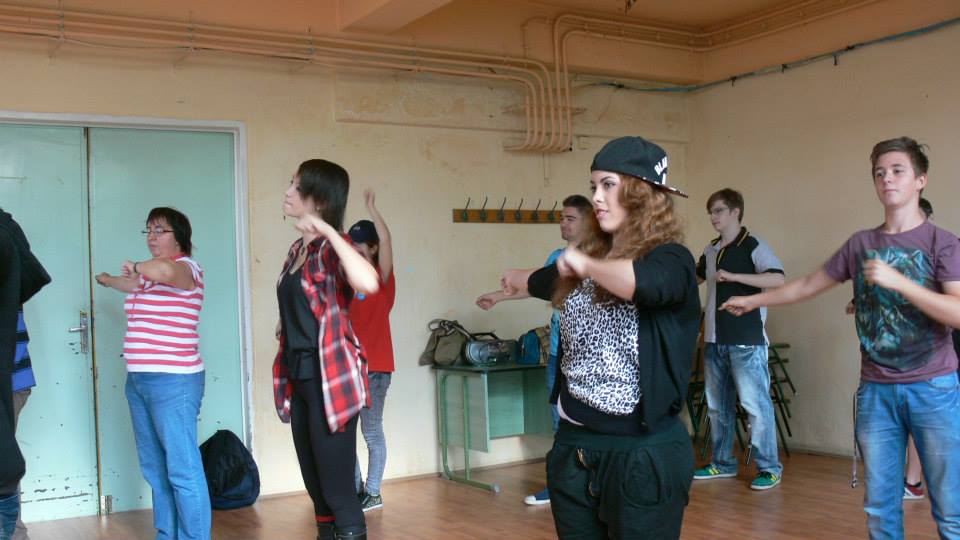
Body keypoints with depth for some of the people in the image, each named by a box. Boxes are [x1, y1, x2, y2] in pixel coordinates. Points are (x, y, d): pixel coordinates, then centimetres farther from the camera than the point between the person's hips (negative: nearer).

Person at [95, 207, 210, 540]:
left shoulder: (186, 268, -9)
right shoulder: (149, 273, 17)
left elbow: (165, 270, -34)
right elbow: (131, 284, 41)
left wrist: (137, 267, -14)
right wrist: (107, 280, 61)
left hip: (173, 382, -9)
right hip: (138, 380, 9)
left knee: (183, 469, -9)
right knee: (154, 468, 11)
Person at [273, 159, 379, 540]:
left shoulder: (331, 247, -12)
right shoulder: (298, 248, 13)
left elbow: (368, 283, -35)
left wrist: (328, 231, -29)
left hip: (331, 378, -9)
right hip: (300, 377, 9)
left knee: (337, 489, -4)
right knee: (316, 487, 17)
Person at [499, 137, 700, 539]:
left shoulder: (670, 259, -10)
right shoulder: (577, 267, 9)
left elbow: (641, 282, -35)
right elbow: (543, 280, 32)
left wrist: (586, 264, -19)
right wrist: (513, 283, 50)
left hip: (642, 452, -6)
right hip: (573, 445, 6)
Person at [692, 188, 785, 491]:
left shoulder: (753, 246, -7)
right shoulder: (711, 250, 14)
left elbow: (778, 279, -22)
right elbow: (695, 278, 33)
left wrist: (733, 276, -24)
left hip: (746, 340, -7)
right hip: (714, 340, 7)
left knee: (755, 403, -7)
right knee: (717, 405, 12)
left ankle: (769, 467, 3)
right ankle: (723, 462, 23)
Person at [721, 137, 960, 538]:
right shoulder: (860, 243, 8)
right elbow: (806, 286, 20)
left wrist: (897, 281, -22)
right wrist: (752, 301, 27)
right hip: (875, 391, 3)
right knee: (880, 506, 7)